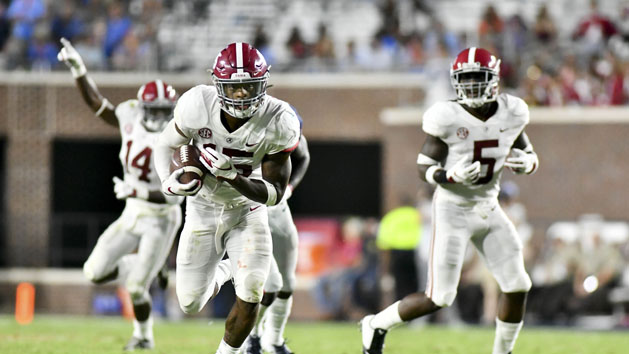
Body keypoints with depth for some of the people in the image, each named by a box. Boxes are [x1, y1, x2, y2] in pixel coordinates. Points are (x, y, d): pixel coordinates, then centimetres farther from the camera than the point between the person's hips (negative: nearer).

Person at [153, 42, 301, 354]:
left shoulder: (278, 122, -25)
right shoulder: (198, 105, -24)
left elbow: (275, 193, -20)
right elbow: (165, 145, -5)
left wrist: (233, 177, -37)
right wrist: (169, 181, -26)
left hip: (247, 211, -1)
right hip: (203, 209, 1)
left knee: (250, 293, -18)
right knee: (190, 304, 3)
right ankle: (220, 274, 40)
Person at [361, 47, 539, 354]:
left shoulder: (511, 114, -3)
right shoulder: (448, 118, -17)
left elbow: (530, 155, 11)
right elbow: (424, 169, -11)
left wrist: (526, 163, -13)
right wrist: (453, 175, -31)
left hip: (489, 210, 5)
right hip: (453, 210, -5)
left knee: (517, 286, -1)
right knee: (438, 298, -7)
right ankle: (376, 325, 15)